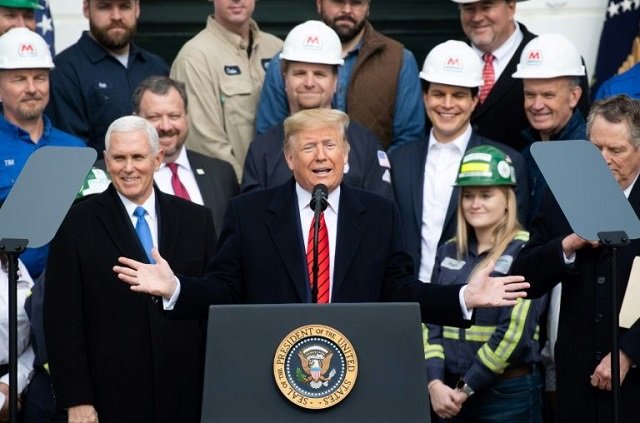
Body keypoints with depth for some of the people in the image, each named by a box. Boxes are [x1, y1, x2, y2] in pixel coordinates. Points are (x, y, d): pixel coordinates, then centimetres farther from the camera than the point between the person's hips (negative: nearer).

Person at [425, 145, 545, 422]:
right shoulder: (449, 252, 10)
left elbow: (515, 332, -13)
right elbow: (430, 322, 5)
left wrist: (466, 389, -12)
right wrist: (435, 383, -10)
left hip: (507, 394, -4)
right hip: (449, 393, 4)